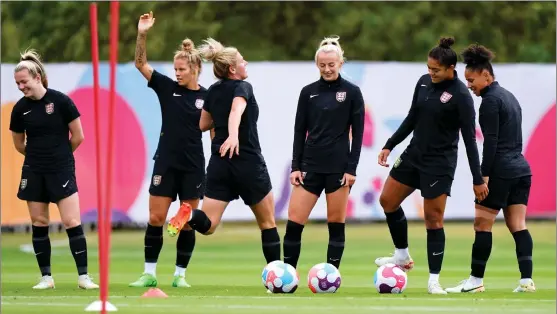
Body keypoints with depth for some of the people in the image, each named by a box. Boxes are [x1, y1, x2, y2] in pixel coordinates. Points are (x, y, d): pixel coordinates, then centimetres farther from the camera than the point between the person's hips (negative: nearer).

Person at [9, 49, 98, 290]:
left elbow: (78, 137, -3)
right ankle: (46, 277, 12)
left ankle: (83, 276, -4)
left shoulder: (60, 101, -11)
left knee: (72, 222, -8)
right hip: (34, 173, 4)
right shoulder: (20, 108, -1)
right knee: (39, 223, 5)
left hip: (62, 170, -3)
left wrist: (60, 155, 9)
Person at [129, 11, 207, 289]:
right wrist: (141, 34, -18)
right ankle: (149, 274, 4)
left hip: (193, 167, -1)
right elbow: (140, 63, -4)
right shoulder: (167, 88, 1)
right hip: (166, 163, 1)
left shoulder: (207, 97, -2)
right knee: (156, 218, -2)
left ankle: (180, 274, 12)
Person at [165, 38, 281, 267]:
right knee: (267, 222, 13)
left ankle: (190, 216, -36)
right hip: (248, 164, -5)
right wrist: (234, 135, -49)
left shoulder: (213, 91, 10)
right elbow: (236, 110, -31)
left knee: (207, 225, -3)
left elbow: (203, 125, 19)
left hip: (219, 164, 5)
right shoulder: (243, 88, -10)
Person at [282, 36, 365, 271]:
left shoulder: (351, 92, 0)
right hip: (310, 165, 3)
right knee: (294, 222, -4)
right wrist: (295, 167, 3)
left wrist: (352, 168, -7)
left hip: (338, 167, -2)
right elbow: (299, 131, 9)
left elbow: (357, 133, -1)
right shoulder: (308, 92, 8)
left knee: (336, 224, 2)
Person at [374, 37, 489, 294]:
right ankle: (402, 256, 27)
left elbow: (469, 138, -17)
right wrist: (389, 145, 12)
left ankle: (434, 280, 5)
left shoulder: (460, 96, -18)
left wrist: (478, 180, -17)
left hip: (439, 163, -7)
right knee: (387, 201, 11)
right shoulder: (424, 82, 1)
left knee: (433, 219, -4)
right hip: (414, 154, 7)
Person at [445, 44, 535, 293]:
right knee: (517, 226, 5)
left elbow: (490, 141, -17)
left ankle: (476, 280, 3)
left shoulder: (490, 100, -11)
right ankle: (526, 280, -3)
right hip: (521, 168, 9)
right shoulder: (509, 97, 18)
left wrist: (484, 174, -17)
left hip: (500, 170, -9)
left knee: (482, 224, -1)